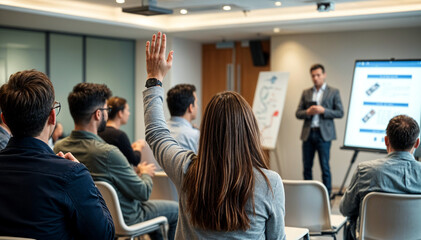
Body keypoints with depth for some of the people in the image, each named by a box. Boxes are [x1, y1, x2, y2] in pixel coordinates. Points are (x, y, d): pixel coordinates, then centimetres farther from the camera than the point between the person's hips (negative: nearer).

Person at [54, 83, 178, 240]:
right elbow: (143, 193, -22)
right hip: (123, 218, -7)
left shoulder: (58, 148, -12)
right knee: (176, 209, 16)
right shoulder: (108, 153, -35)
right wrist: (145, 173, 1)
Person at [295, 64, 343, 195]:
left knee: (325, 167, -3)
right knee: (307, 167, 6)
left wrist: (323, 111, -14)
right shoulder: (306, 93, 14)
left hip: (323, 134, -4)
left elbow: (340, 113, -1)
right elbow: (298, 113, 11)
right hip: (308, 134, 4)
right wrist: (308, 112, -10)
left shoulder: (333, 92, 5)